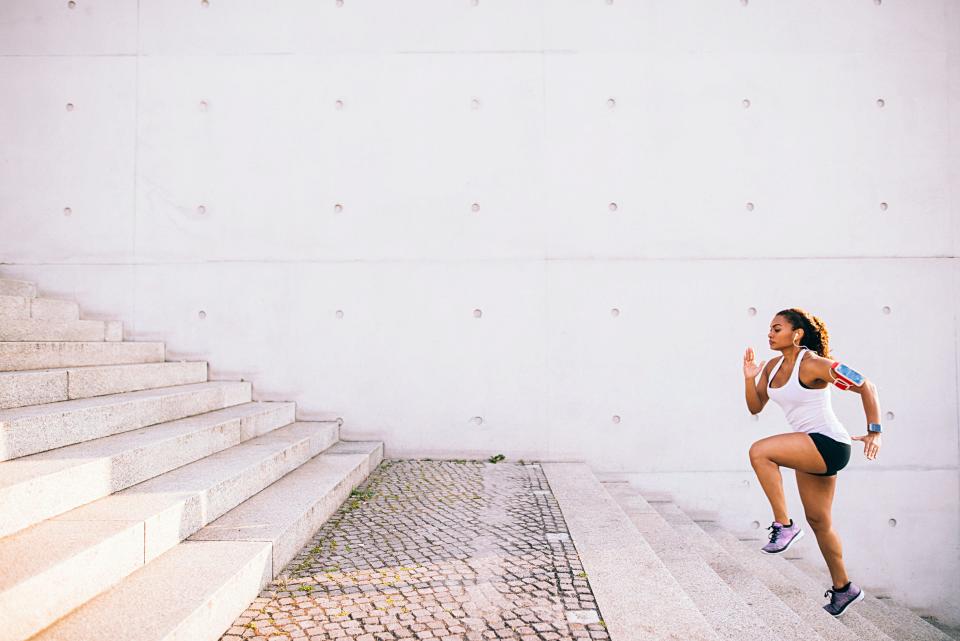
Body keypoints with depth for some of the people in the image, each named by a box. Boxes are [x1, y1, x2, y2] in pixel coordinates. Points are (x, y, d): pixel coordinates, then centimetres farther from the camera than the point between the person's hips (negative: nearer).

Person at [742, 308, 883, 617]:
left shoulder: (813, 365, -16)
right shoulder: (773, 367, 7)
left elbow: (865, 387, -14)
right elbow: (755, 407, 10)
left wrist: (874, 432, -18)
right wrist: (749, 379, -5)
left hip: (829, 444, -9)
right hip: (810, 450, 9)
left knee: (759, 451, -27)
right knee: (818, 521, 16)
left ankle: (784, 524, -14)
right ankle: (843, 587, 34)